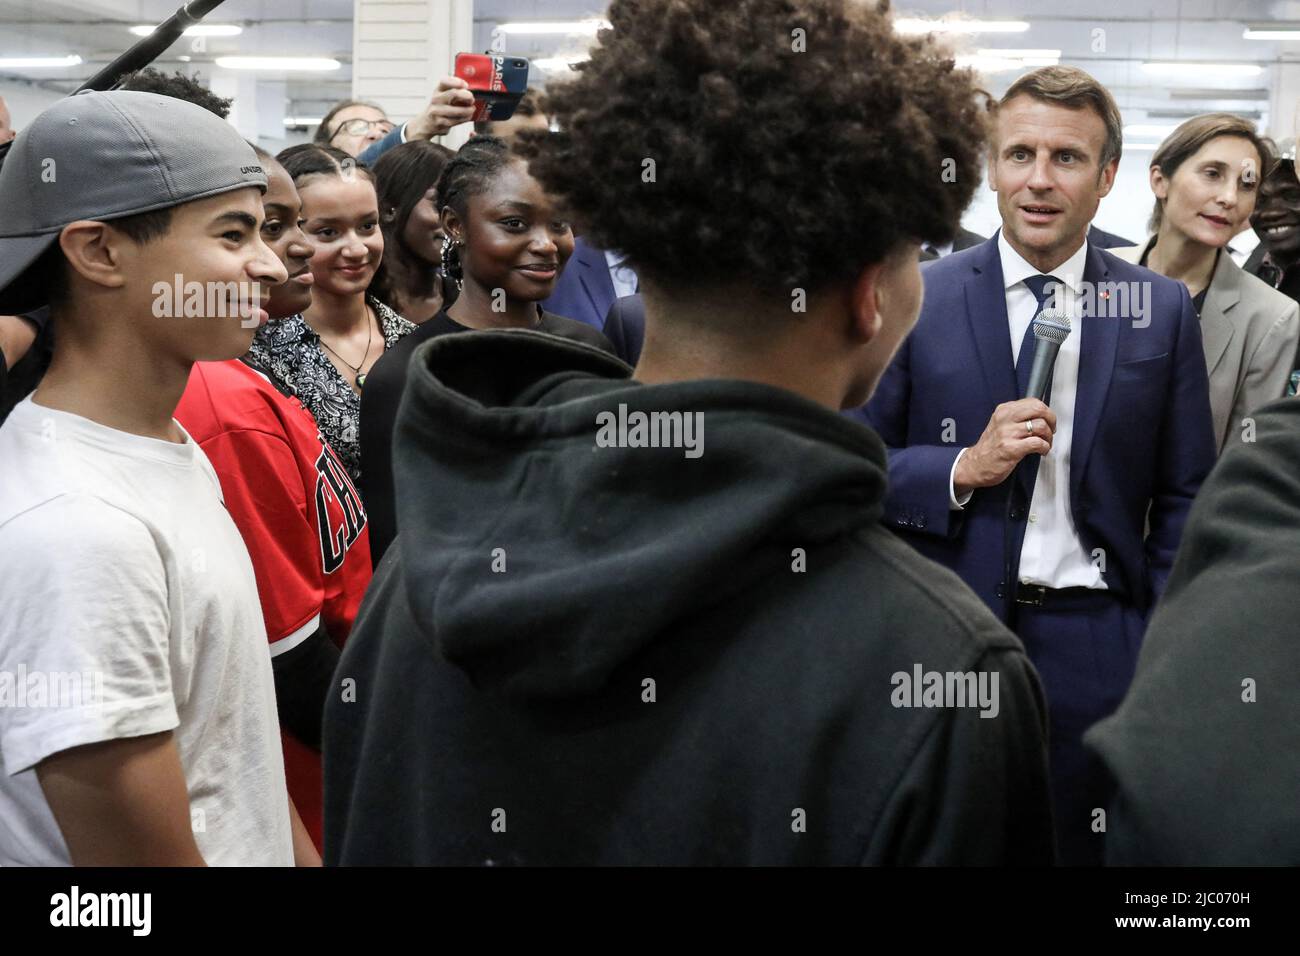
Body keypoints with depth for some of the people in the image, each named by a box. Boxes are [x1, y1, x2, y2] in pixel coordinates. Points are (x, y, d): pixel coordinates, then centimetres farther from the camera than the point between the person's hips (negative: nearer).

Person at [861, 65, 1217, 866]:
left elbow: (1183, 498, 5)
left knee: (1086, 845, 11)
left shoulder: (1162, 311, 2)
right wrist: (963, 469, -16)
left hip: (1096, 647, 1)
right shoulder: (920, 298, -2)